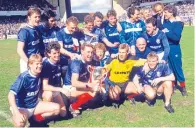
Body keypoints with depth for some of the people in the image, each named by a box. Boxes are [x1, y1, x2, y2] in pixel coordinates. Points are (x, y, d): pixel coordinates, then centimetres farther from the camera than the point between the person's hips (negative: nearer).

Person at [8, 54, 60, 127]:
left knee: (56, 108, -6)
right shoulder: (24, 77, -25)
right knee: (20, 123, -38)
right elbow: (11, 95, -31)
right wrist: (17, 113, -40)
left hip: (34, 105, 6)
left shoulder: (39, 75, -6)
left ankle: (38, 118, 11)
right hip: (21, 108, -6)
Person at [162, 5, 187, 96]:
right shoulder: (165, 22, 6)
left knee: (177, 68, 3)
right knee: (169, 68, 11)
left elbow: (176, 37, -22)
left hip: (174, 49, -5)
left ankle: (183, 88, 19)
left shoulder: (178, 23, -10)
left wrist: (166, 32, -17)